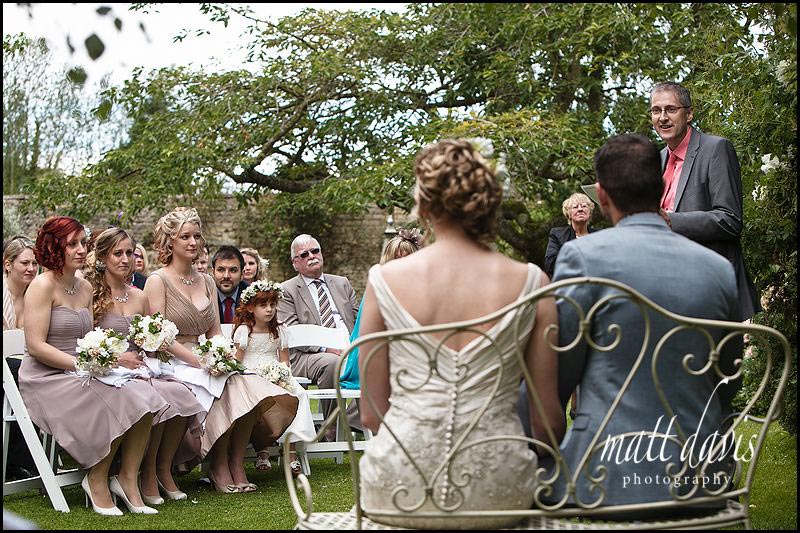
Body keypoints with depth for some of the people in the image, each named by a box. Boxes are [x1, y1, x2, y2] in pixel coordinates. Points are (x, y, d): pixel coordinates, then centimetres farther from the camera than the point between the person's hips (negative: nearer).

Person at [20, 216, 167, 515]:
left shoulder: (85, 288, 15)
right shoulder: (43, 286, -9)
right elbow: (36, 346, -16)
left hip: (80, 377, 7)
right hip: (46, 380, -7)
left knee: (143, 398, -16)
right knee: (119, 403, -26)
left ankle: (128, 480, -10)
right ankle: (97, 480, -10)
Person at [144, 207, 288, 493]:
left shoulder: (206, 282, 18)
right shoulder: (157, 281, -2)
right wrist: (199, 361, -19)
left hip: (206, 361, 6)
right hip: (172, 365, -5)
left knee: (246, 384, -24)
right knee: (226, 391, -30)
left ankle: (236, 464, -17)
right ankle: (220, 467, -15)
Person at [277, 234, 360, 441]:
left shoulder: (342, 283, 24)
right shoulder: (286, 290, 8)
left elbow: (359, 319, 21)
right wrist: (325, 348, -16)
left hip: (348, 351, 5)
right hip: (306, 356, -4)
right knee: (331, 363, -38)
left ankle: (351, 420, -16)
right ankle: (332, 428, -22)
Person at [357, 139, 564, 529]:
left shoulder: (385, 280, -1)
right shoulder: (531, 284, -1)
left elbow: (371, 413, 3)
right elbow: (549, 418, 2)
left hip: (399, 493, 0)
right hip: (498, 492, 0)